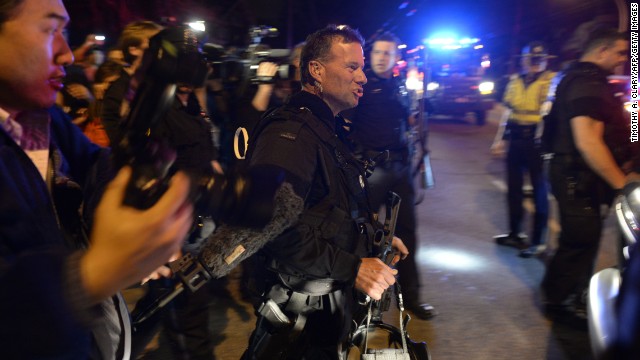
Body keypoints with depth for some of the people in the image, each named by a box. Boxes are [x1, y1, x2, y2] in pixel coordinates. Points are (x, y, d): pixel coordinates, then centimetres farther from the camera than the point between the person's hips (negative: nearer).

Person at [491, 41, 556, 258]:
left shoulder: (552, 81, -6)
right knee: (514, 189, 14)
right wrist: (500, 139, 14)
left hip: (538, 142, -6)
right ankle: (514, 234, 29)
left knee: (540, 191, 1)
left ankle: (538, 241, 11)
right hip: (516, 140, 6)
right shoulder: (515, 82, 12)